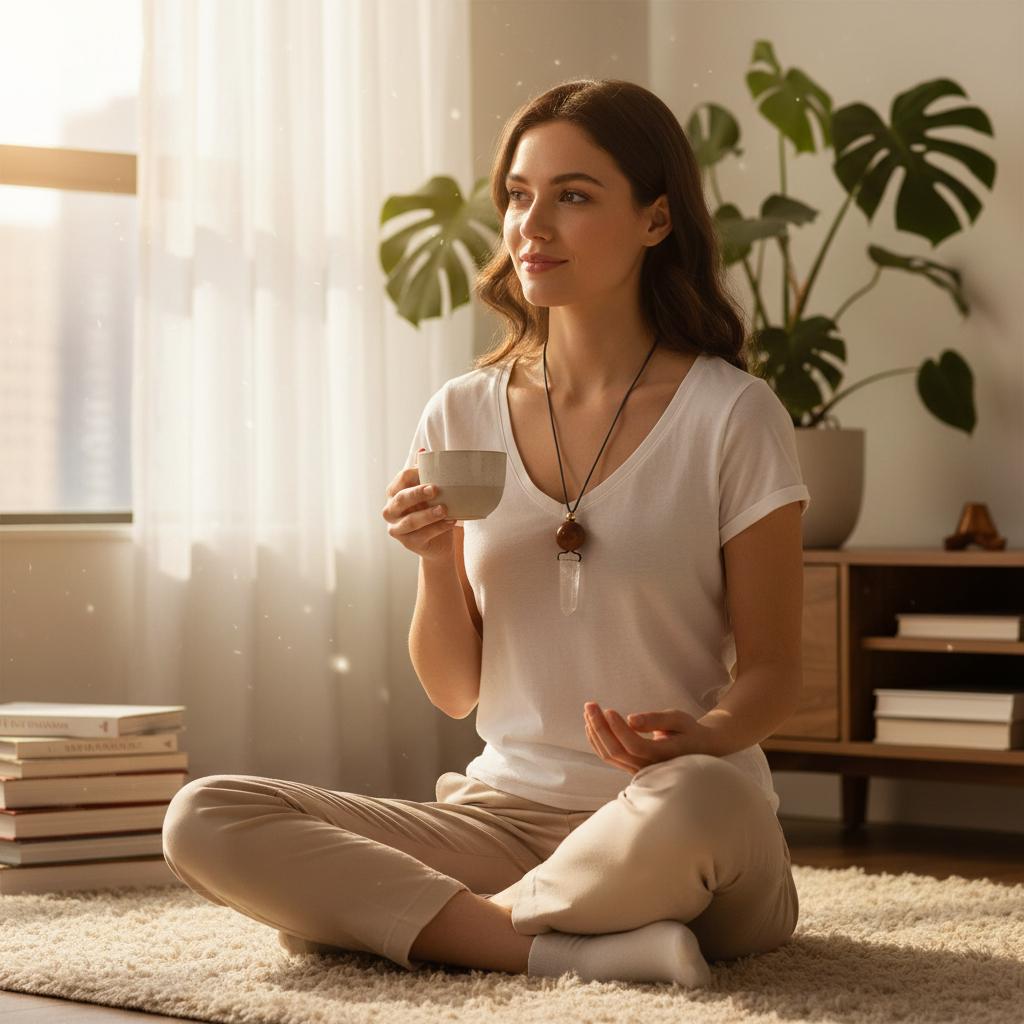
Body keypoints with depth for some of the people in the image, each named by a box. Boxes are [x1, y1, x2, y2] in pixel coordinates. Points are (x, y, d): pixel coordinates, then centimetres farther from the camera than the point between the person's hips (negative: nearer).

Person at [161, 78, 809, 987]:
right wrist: (437, 565, -9)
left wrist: (701, 735, -23)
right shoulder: (464, 416, 7)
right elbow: (455, 693, 10)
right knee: (203, 820, -17)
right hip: (508, 807, 4)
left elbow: (772, 672, 0)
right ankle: (565, 946, -22)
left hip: (689, 832, -4)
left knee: (692, 797, -42)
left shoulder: (731, 416, -3)